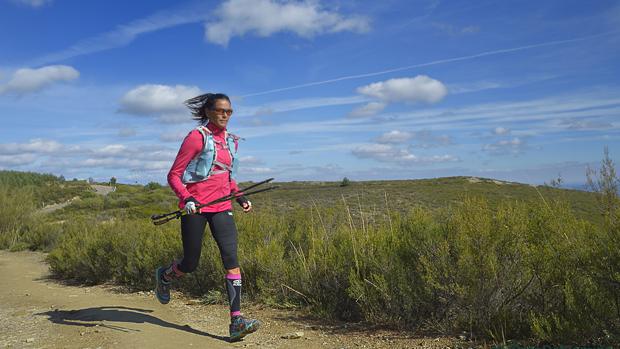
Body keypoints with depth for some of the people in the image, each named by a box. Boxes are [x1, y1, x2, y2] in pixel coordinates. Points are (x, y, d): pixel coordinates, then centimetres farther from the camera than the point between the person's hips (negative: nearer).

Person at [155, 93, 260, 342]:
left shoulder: (230, 141, 13)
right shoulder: (196, 137, -6)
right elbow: (174, 175, -6)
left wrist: (241, 198, 13)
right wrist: (186, 199, -23)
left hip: (221, 207, 5)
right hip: (195, 207, -5)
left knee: (231, 258, -10)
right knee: (190, 264, 6)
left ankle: (236, 321, -9)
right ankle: (164, 276, 42)